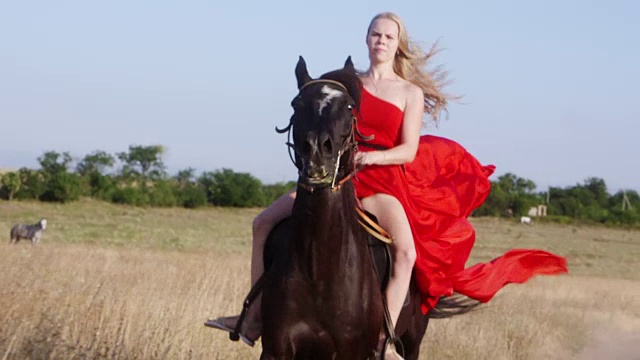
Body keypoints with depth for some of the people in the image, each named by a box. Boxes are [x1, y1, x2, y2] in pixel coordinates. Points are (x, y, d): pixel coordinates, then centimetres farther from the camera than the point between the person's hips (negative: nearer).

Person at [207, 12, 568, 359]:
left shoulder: (410, 93, 5)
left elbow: (409, 150, -4)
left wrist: (373, 157, -20)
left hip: (383, 181, -3)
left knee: (406, 251, -31)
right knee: (265, 222, -8)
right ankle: (256, 314, 1)